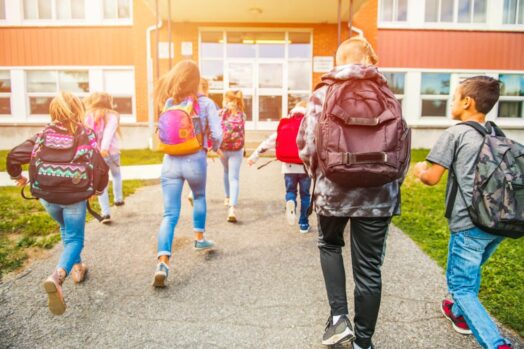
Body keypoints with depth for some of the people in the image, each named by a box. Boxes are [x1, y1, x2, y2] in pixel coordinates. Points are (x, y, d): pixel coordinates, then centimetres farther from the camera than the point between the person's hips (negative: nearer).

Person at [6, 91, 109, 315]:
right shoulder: (86, 135, -8)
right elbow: (101, 168, -14)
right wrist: (99, 189, 5)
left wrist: (16, 175, 19)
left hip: (47, 196, 4)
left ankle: (77, 267, 37)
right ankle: (57, 277, -18)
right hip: (75, 197, -4)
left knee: (66, 229, 30)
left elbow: (14, 156, -2)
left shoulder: (44, 135, 0)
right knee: (74, 239, 7)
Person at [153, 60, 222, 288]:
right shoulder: (205, 103, -4)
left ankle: (163, 263, -10)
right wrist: (214, 148, 13)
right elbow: (217, 135, -8)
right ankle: (199, 238, 40)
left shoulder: (168, 103, 4)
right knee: (199, 197, 29)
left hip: (170, 161, 2)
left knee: (169, 214, 2)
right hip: (195, 160, -1)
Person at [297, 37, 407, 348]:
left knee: (330, 245, 27)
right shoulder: (389, 97, 5)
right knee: (369, 269, 12)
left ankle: (339, 316, 17)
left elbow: (306, 146, -7)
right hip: (378, 195, 2)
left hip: (333, 189, -1)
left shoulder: (323, 95, -2)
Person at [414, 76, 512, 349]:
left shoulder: (455, 133, -7)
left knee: (461, 286, 4)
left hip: (470, 223, -7)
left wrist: (419, 171, 10)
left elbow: (432, 178, -11)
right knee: (471, 271, 28)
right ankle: (460, 314, 44)